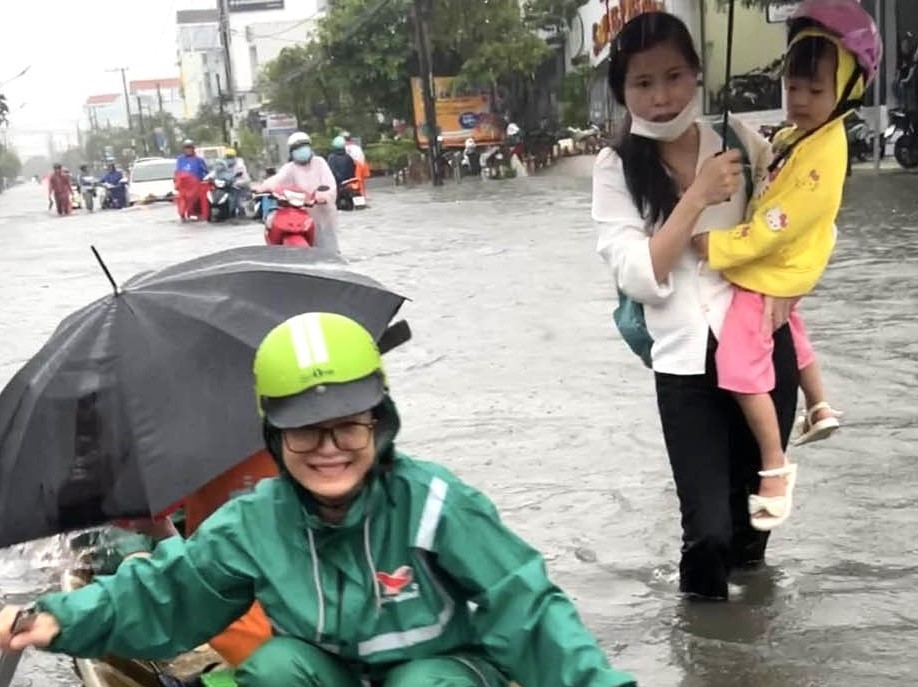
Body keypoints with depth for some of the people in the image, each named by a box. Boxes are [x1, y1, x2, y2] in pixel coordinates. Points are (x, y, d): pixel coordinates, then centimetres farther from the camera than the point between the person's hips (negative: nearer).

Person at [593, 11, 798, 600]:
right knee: (708, 528, -10)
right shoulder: (617, 168, -5)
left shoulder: (738, 139, -1)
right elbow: (639, 277, -14)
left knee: (753, 502, 17)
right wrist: (699, 195, -18)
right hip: (686, 362, -2)